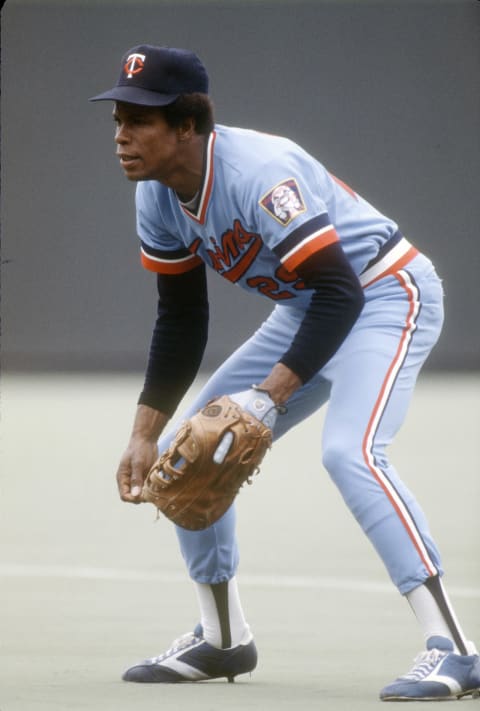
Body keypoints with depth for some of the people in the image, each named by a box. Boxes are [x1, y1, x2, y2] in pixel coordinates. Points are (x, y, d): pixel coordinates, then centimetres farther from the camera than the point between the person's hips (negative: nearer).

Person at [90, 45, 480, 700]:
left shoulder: (258, 173, -31)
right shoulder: (158, 197, -4)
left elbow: (339, 293, -32)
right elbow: (181, 320, 6)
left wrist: (269, 394, -37)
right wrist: (145, 435, -2)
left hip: (390, 296, -9)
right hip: (307, 310, 9)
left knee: (349, 451, -31)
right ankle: (222, 639, 22)